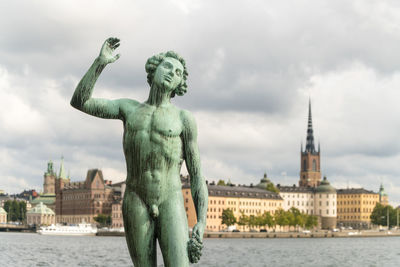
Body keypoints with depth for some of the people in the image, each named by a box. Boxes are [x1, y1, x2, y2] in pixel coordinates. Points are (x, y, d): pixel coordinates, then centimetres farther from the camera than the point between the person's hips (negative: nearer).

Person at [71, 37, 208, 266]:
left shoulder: (184, 119, 5)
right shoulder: (129, 108, 15)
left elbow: (197, 177, 3)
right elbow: (79, 101, 5)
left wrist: (202, 224, -8)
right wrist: (101, 62, -2)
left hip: (170, 204, -2)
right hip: (136, 205, 2)